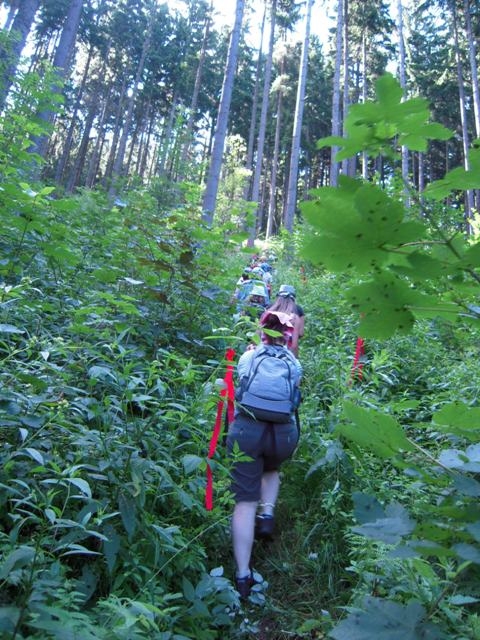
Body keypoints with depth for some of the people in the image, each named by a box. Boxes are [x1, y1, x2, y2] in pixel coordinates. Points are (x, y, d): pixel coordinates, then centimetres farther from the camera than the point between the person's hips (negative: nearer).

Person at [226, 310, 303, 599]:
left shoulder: (248, 356, 13)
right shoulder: (294, 363, 13)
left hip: (246, 429, -1)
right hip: (284, 432, 1)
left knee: (244, 501, 5)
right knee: (271, 470, 35)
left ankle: (243, 576, 4)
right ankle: (267, 514, 13)